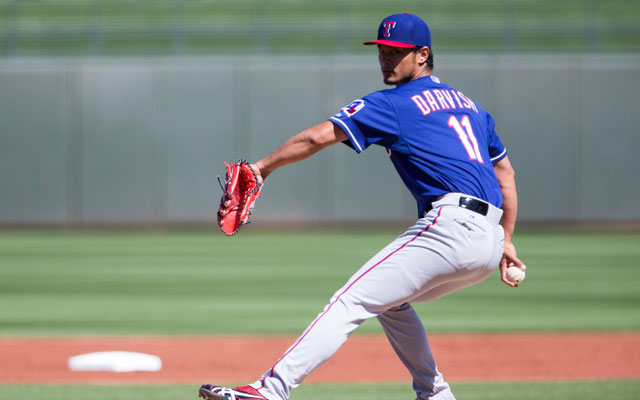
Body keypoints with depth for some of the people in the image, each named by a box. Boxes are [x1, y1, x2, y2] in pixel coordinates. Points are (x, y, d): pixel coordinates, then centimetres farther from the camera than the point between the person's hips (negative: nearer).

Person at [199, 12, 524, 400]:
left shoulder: (390, 104, 2)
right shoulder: (469, 105, 26)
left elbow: (319, 136, -8)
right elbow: (506, 173, 28)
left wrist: (262, 167, -1)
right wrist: (506, 241, 30)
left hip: (450, 226, -8)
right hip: (489, 239, 8)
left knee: (351, 302, -14)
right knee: (390, 300, 28)